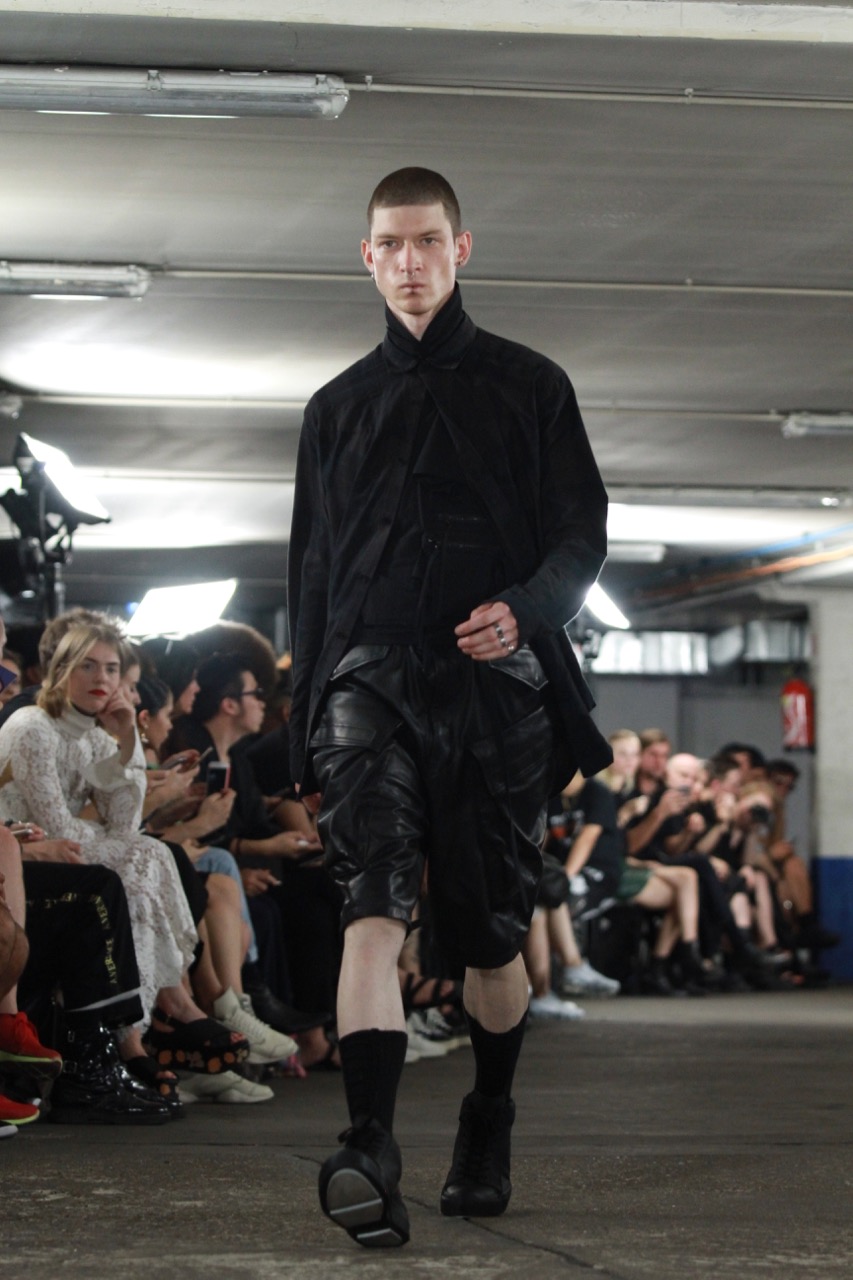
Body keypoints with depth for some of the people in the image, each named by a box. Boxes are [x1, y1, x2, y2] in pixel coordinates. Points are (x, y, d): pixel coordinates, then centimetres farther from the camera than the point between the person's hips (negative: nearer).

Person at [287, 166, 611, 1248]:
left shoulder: (528, 387, 12)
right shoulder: (337, 408, 18)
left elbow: (583, 535, 7)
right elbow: (311, 574, 18)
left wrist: (525, 609, -16)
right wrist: (306, 731, 12)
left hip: (497, 680, 0)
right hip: (373, 675, 0)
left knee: (491, 936, 6)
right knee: (373, 906, -20)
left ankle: (488, 1130, 30)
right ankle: (370, 1152, -31)